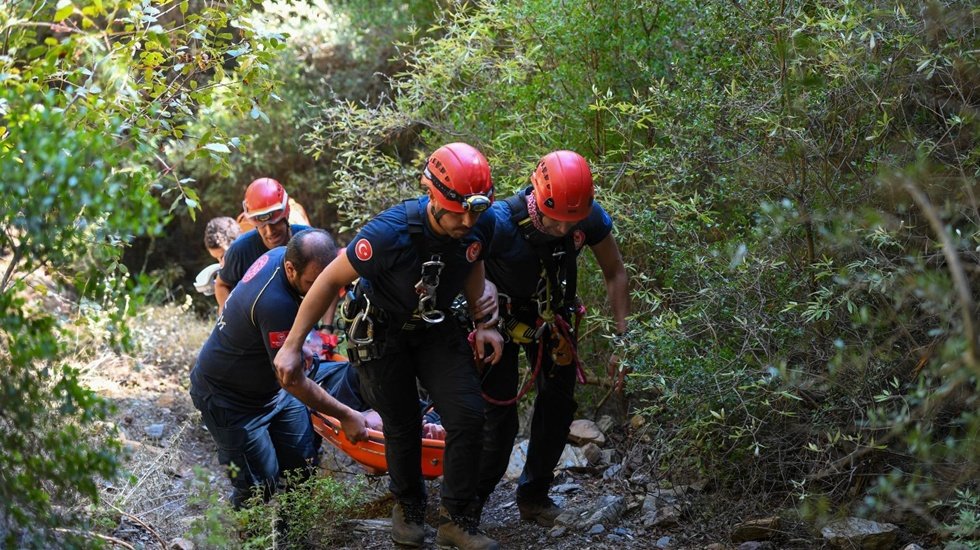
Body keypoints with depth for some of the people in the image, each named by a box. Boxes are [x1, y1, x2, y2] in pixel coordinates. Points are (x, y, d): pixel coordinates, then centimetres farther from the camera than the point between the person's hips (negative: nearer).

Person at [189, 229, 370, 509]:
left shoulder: (281, 254, -14)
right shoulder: (275, 304, -39)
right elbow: (292, 381, -29)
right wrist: (346, 416, -20)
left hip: (272, 389, 9)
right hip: (230, 399, -9)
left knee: (303, 467, 9)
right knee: (260, 486, -5)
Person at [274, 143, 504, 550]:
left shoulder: (479, 226, -21)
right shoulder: (390, 233, -36)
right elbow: (331, 280, -23)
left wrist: (484, 325, -2)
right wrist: (291, 346, -19)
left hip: (435, 327, 4)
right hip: (380, 332, -4)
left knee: (468, 415, -9)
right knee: (402, 425, 4)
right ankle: (408, 508, 33)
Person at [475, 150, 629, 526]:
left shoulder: (591, 217, -24)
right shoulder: (501, 221, -36)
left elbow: (615, 274, -9)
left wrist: (622, 340, -11)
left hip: (551, 316, 4)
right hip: (501, 316, -4)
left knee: (559, 404, 4)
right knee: (499, 416, -8)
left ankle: (534, 495, 23)